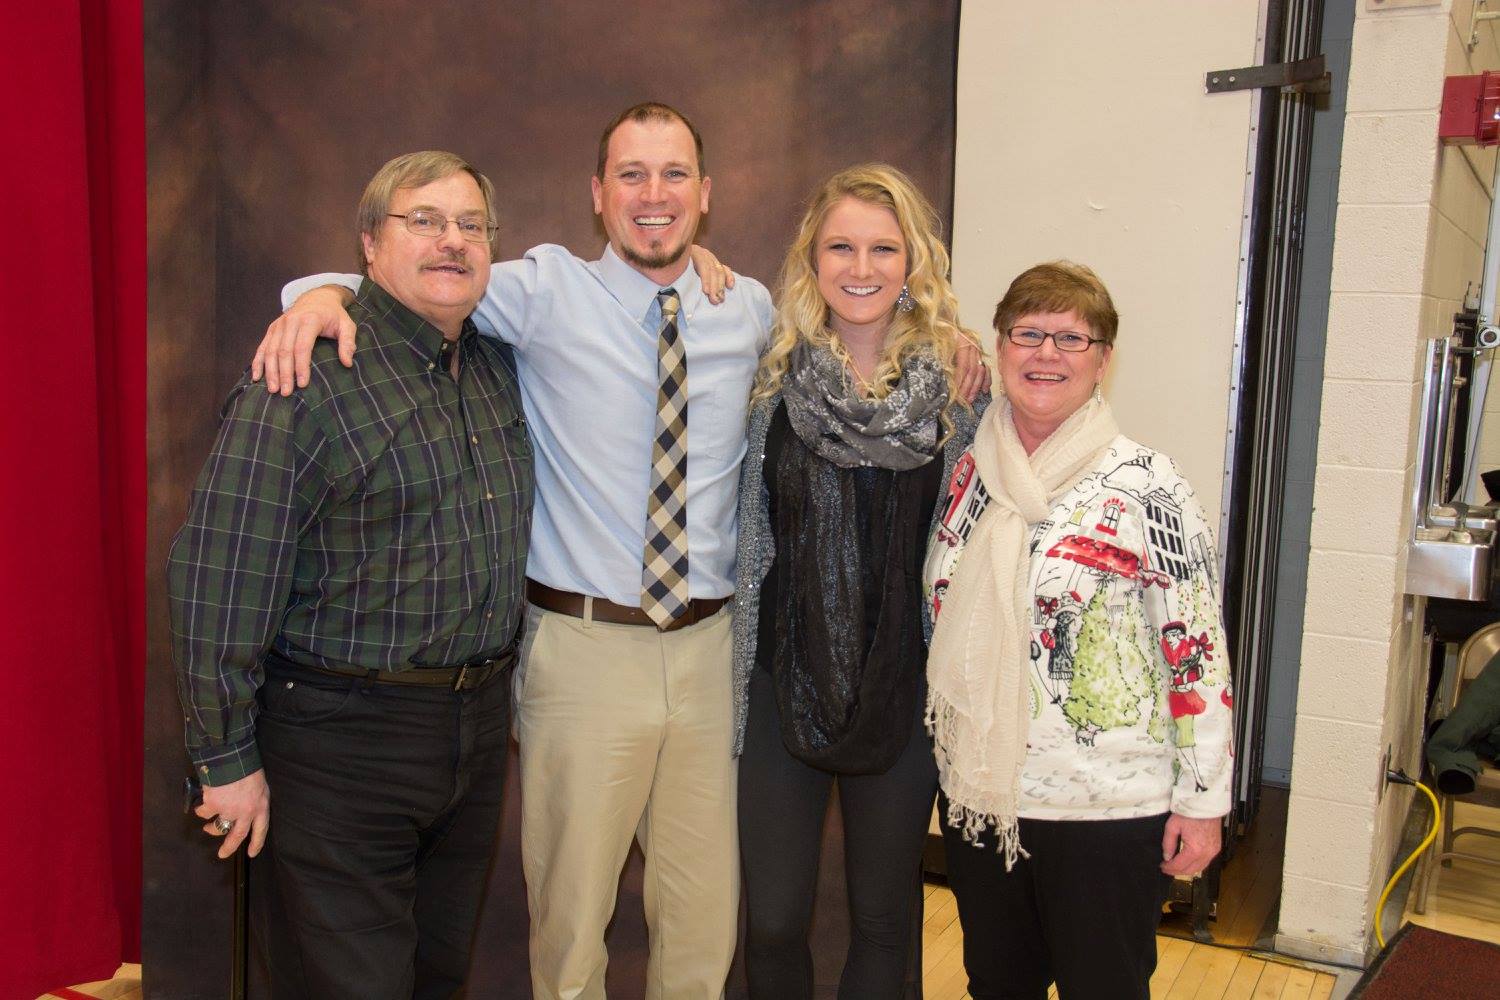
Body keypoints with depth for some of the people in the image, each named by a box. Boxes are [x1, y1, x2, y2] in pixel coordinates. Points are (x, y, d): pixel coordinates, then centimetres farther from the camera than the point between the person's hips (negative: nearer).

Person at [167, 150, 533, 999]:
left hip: (480, 728, 7)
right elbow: (220, 582, -15)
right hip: (345, 740, -6)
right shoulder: (304, 378, -15)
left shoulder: (500, 366, 7)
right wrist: (228, 760, -12)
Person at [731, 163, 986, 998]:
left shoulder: (957, 387, -2)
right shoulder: (774, 379, -1)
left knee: (885, 920, 15)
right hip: (786, 680, 0)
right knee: (773, 924, 8)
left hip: (903, 687, 0)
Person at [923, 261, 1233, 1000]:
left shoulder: (1145, 487, -12)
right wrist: (947, 758, 12)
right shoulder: (966, 472, 4)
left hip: (1108, 807, -5)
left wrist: (1202, 799, -10)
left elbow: (1198, 651, -11)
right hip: (977, 794, 5)